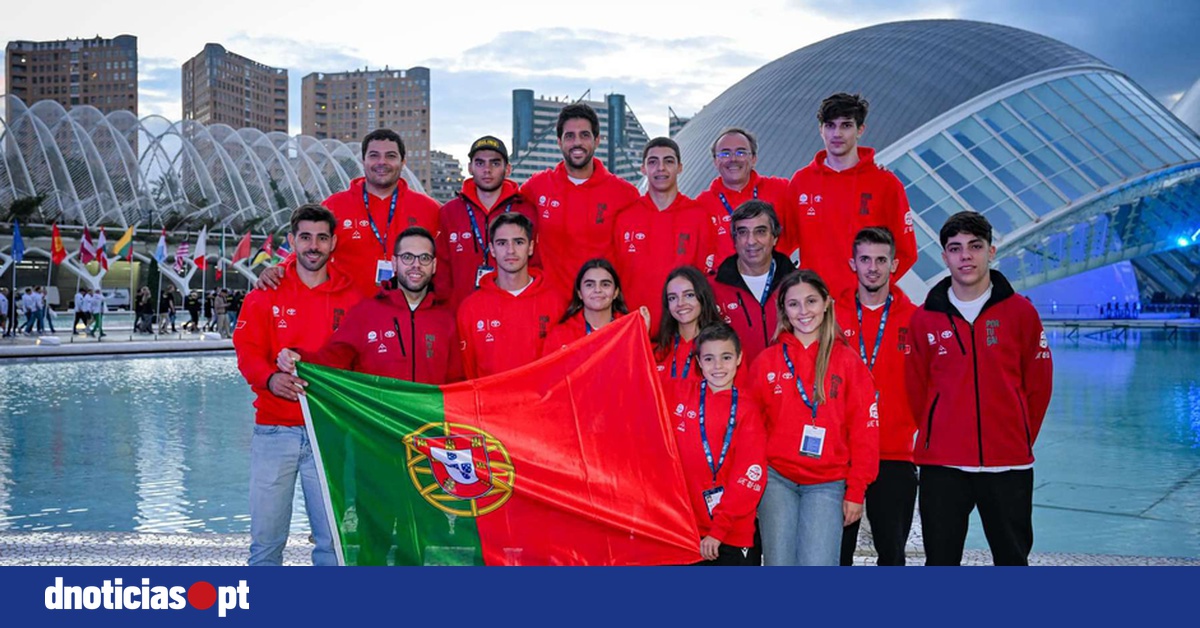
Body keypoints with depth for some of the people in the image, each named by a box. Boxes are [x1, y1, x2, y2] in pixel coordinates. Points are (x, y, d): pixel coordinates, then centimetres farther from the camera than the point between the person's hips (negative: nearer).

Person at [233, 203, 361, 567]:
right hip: (274, 430, 0)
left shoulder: (351, 298, 8)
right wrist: (271, 379, -17)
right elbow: (247, 350, 2)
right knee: (266, 538, 2)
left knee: (332, 537, 0)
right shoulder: (266, 294, 9)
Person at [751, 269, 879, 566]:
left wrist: (856, 491, -1)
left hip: (827, 484, -1)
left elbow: (864, 431, 2)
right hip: (776, 478, 1)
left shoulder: (848, 361, 3)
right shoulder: (767, 361, 6)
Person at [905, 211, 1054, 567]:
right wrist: (936, 437, 7)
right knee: (940, 562, 8)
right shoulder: (925, 318, 2)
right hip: (941, 464, 0)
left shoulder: (1020, 312, 0)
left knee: (1013, 560, 12)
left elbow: (1038, 385, 6)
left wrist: (1018, 440, 6)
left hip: (1009, 465, 0)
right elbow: (916, 390, 8)